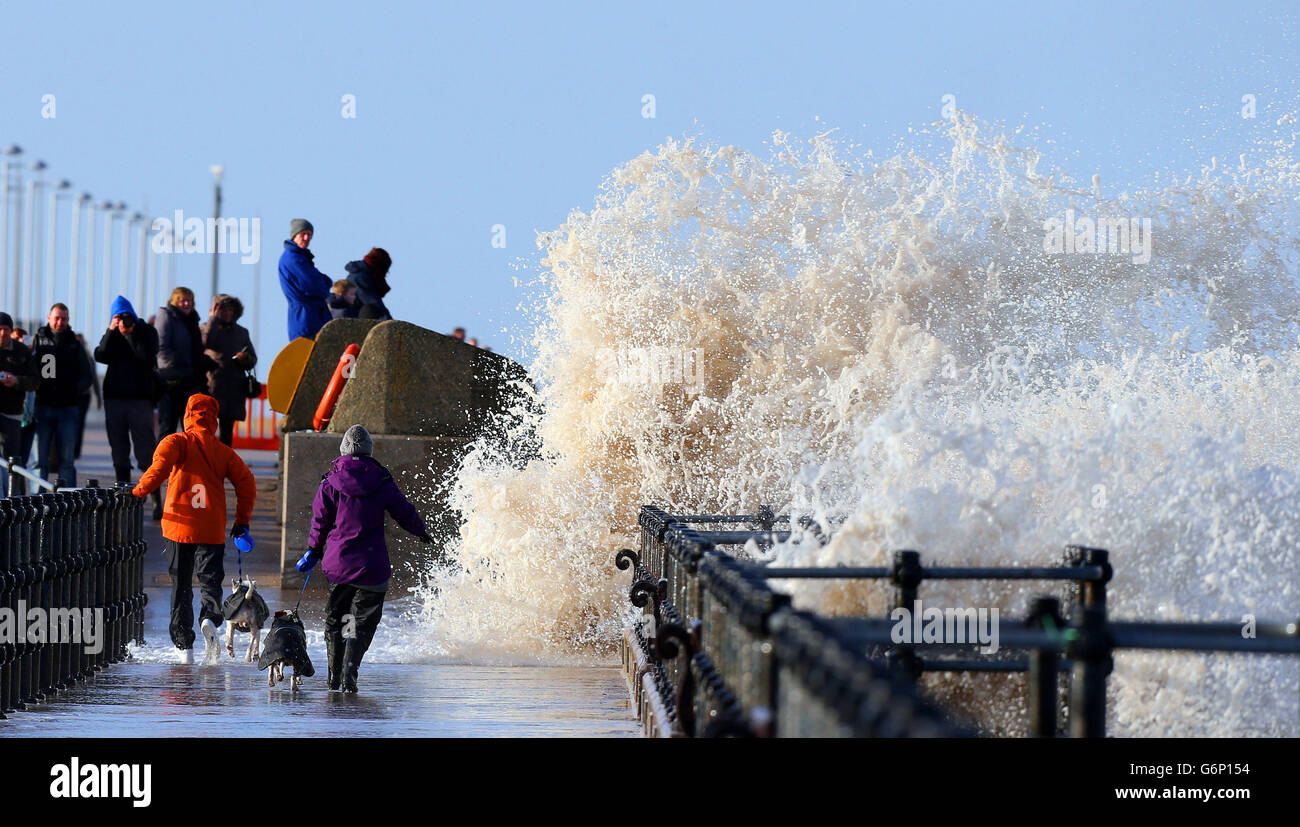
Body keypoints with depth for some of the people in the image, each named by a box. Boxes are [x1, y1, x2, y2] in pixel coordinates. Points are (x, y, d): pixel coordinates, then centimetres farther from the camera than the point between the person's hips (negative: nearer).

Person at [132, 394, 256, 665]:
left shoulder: (177, 442, 1)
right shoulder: (223, 451, 9)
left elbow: (163, 461, -20)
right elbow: (247, 482, 8)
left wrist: (142, 489, -12)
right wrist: (242, 520, 17)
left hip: (179, 526, -1)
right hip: (212, 530, 1)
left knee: (181, 586, 7)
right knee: (210, 580, 8)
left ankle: (184, 646, 4)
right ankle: (210, 619, -23)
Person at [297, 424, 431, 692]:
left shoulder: (331, 483, -3)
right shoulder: (382, 482, -3)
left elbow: (320, 522, 2)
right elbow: (405, 513, 5)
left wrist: (314, 549, 19)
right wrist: (422, 533, 25)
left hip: (338, 562, 1)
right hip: (372, 566, -1)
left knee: (334, 620, 17)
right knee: (363, 623, 4)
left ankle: (335, 677, 20)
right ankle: (349, 673, -14)